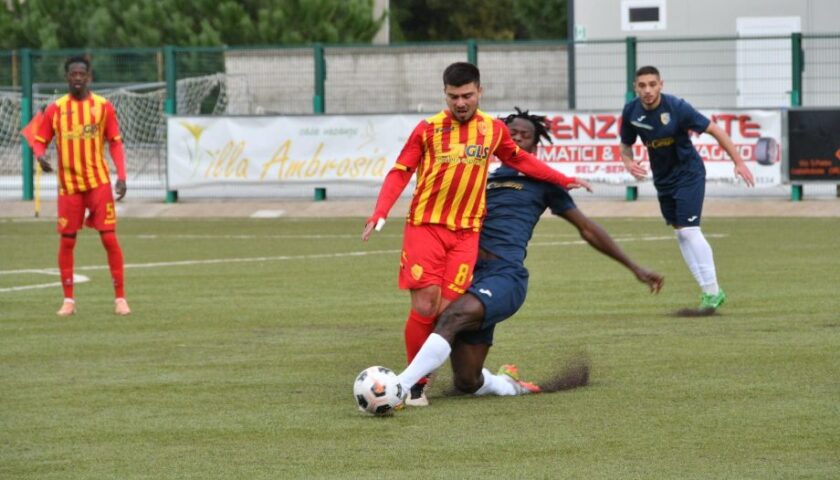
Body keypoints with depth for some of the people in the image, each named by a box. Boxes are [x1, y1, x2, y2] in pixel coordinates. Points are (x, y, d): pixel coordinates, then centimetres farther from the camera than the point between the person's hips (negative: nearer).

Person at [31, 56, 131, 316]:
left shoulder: (103, 106, 1)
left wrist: (121, 176, -7)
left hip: (99, 183, -1)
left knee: (109, 238, -5)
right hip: (68, 185, 1)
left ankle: (120, 298, 2)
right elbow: (39, 140, 7)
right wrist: (40, 156, -17)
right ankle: (68, 300, 10)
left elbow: (115, 143, 4)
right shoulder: (55, 109, 3)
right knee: (67, 241, 1)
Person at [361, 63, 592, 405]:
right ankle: (416, 382, 1)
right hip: (424, 226, -2)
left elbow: (520, 160, 25)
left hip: (466, 232, 2)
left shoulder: (493, 129, 8)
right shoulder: (428, 129, -1)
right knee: (425, 303, -11)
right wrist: (379, 214, -14)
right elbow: (400, 172, -1)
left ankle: (420, 378, 5)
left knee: (447, 309, -10)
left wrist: (564, 181, 26)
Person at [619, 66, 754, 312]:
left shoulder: (676, 107, -22)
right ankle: (708, 292, 15)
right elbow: (626, 144, 7)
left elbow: (713, 130, -16)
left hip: (689, 174, -6)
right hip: (662, 179, 6)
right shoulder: (631, 111, -9)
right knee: (680, 234, 7)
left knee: (689, 231, -15)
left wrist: (738, 162, -18)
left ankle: (713, 291, -8)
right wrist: (628, 162, -17)